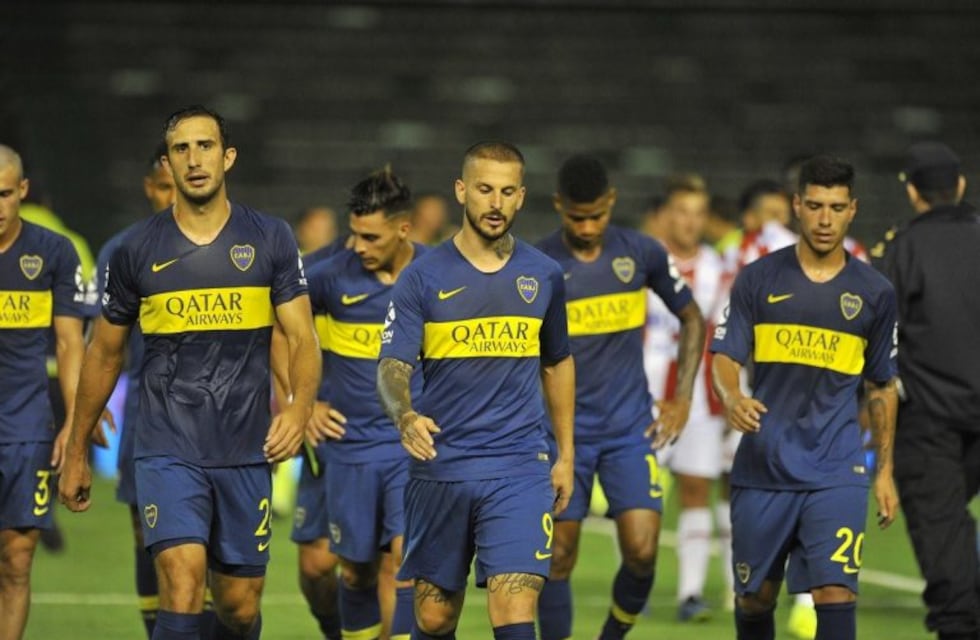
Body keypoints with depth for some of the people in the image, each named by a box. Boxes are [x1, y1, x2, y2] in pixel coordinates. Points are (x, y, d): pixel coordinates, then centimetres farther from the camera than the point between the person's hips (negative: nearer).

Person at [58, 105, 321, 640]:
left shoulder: (270, 240, 2)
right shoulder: (137, 250, 3)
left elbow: (302, 340, 0)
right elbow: (104, 354, 13)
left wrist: (299, 408, -21)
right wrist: (76, 452, 15)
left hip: (245, 454, 1)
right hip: (168, 451, -1)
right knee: (181, 586, -20)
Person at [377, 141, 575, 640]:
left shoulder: (543, 276, 7)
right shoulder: (422, 278, -1)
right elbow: (393, 367, -9)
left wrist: (566, 454, 19)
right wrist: (405, 416, -31)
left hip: (519, 468, 0)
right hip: (440, 465, 0)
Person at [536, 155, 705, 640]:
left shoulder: (642, 253, -1)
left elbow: (691, 319, 13)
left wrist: (682, 399, 6)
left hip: (630, 429, 1)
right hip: (563, 432, -1)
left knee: (642, 552, -9)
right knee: (558, 558, -1)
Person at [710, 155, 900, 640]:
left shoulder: (875, 293, 5)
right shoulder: (758, 279, 2)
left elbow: (882, 387, 13)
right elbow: (725, 357, -2)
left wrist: (885, 471, 12)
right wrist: (732, 398, -25)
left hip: (836, 473, -1)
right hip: (762, 468, 1)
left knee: (835, 591, -15)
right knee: (754, 596, 10)